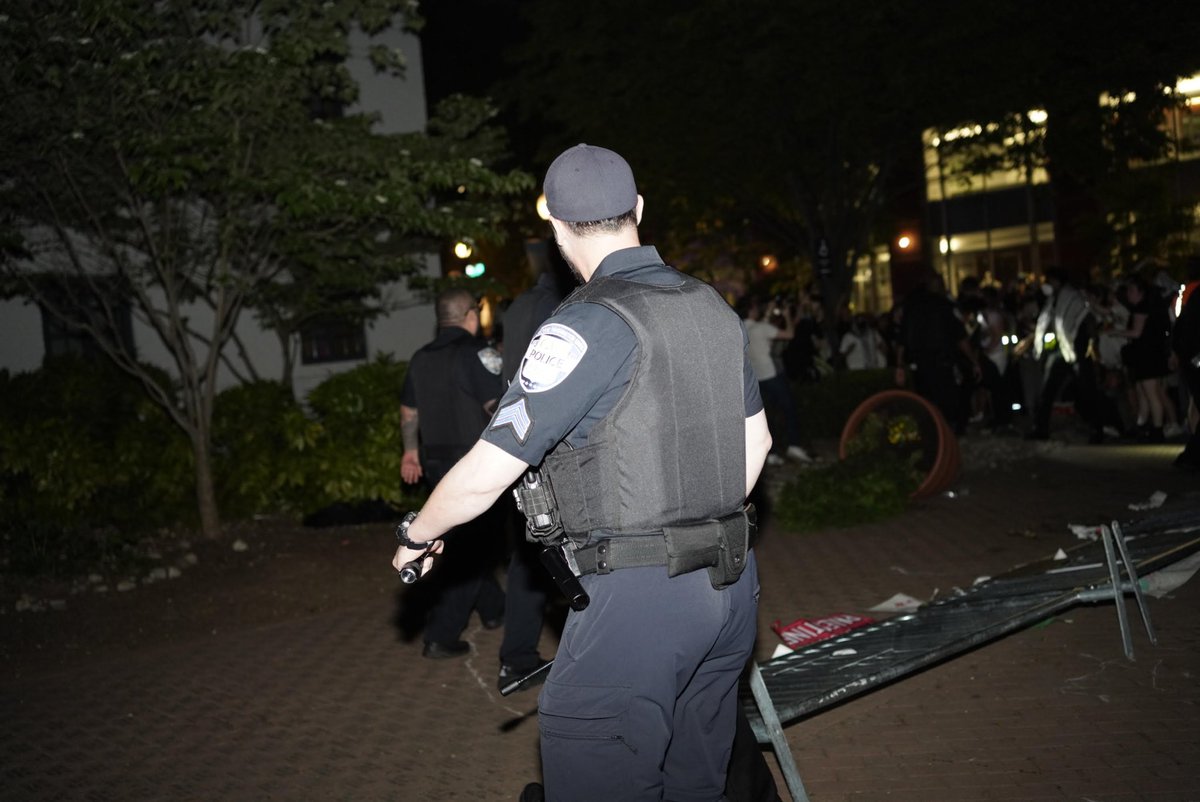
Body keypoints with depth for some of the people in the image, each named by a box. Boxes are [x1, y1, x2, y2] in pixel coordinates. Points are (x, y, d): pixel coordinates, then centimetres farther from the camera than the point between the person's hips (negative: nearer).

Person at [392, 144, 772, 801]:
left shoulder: (585, 328, -15)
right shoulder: (713, 308, 8)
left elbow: (486, 474, -12)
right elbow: (755, 438, 18)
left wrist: (416, 537, 6)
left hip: (638, 597, -8)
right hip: (731, 583, 8)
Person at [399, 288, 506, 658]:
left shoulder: (421, 358, 10)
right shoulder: (476, 353, -13)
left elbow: (408, 410, 17)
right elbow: (499, 405, -20)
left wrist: (411, 450, 28)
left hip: (435, 461, 8)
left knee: (469, 538, 20)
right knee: (467, 548, -3)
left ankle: (493, 609, 33)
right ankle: (440, 637, -5)